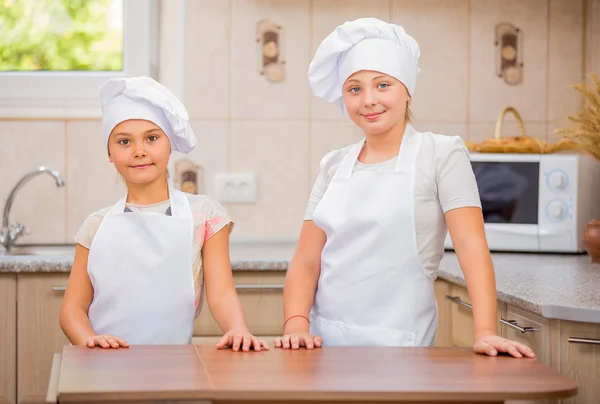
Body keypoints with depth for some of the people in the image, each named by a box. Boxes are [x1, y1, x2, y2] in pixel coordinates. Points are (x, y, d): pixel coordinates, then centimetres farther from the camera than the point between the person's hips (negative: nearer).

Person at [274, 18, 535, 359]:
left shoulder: (442, 154, -1)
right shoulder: (335, 165, 10)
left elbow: (471, 246, -10)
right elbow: (306, 263, 7)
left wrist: (485, 332, -21)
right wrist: (296, 324, -10)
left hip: (397, 342, -3)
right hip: (325, 340, 3)